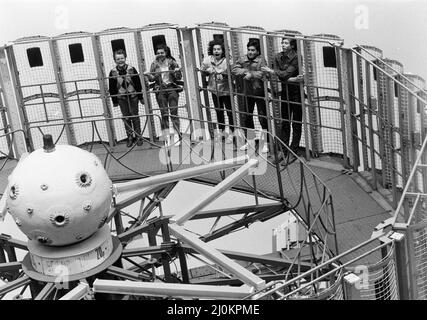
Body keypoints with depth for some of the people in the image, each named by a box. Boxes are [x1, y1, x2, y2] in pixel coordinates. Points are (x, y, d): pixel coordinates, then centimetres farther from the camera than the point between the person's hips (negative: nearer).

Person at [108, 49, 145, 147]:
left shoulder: (131, 69, -6)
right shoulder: (113, 72, -5)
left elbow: (138, 84, -1)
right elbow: (111, 88, 1)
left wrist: (141, 97, 0)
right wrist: (114, 101, 1)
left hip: (133, 96, -1)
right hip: (121, 98, 1)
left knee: (135, 116, 5)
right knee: (126, 118, 6)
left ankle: (138, 136, 15)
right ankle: (130, 137, 15)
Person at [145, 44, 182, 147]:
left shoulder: (172, 62, 3)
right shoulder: (154, 64, 7)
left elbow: (179, 77, 4)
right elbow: (151, 78, 5)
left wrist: (177, 72, -17)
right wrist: (149, 75, -16)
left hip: (172, 88, -1)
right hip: (160, 90, 1)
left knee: (173, 112, -6)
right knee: (164, 114, 1)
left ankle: (177, 136, -1)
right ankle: (167, 138, 3)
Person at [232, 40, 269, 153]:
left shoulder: (261, 60, -11)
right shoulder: (242, 60, 4)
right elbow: (234, 70, -4)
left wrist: (251, 74, -22)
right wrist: (245, 71, -16)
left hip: (259, 92, -5)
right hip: (247, 93, 5)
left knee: (262, 117, -3)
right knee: (247, 117, 14)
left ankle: (266, 143, 7)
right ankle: (249, 142, 29)